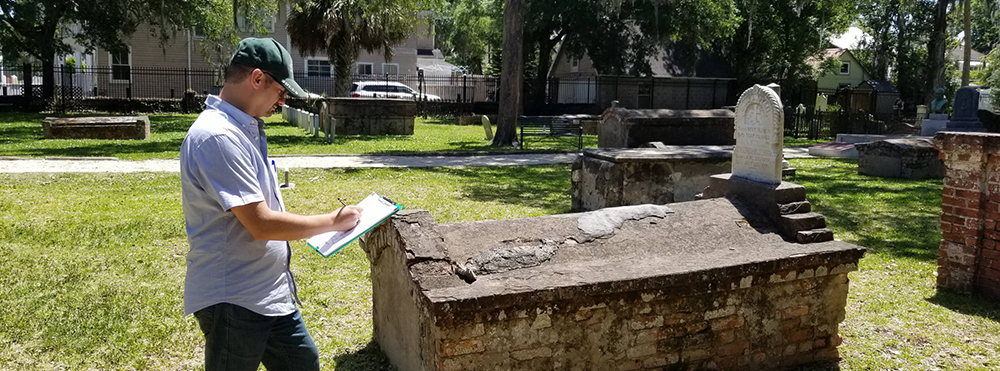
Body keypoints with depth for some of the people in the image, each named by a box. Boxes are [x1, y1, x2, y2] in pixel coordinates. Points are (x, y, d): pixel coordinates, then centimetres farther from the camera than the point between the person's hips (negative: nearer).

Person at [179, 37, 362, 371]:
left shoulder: (245, 129, 9)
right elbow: (262, 225, -25)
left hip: (271, 293, 9)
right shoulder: (217, 137, -23)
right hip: (233, 302, -9)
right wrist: (333, 221, -14)